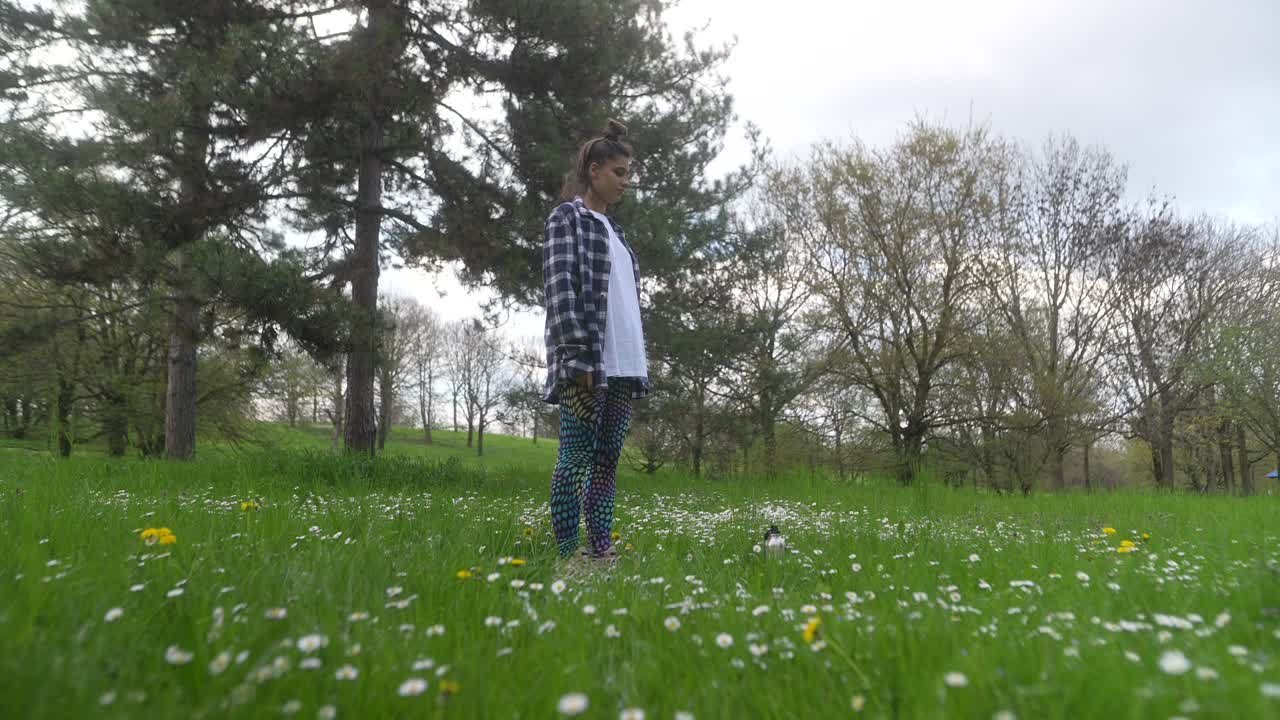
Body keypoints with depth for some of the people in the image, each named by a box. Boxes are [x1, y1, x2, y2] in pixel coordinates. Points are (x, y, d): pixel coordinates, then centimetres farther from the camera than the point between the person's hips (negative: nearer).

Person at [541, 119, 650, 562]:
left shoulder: (612, 229, 25)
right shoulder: (568, 218, 2)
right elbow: (561, 287, -10)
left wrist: (638, 363, 16)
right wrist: (580, 356, -20)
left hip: (623, 363, 8)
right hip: (589, 360, -8)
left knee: (608, 457, 7)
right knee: (577, 456, -6)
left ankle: (601, 549, 12)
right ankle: (569, 553, 0)